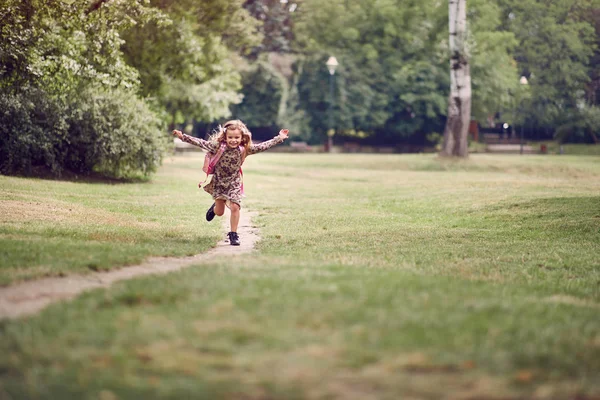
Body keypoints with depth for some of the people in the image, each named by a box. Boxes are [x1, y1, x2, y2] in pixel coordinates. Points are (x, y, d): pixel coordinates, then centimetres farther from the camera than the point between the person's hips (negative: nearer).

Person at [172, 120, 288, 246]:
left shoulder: (245, 149, -11)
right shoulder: (218, 146, -16)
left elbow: (262, 146, -8)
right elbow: (200, 143, -15)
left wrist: (279, 139, -9)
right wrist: (183, 136, -20)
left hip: (234, 183, 0)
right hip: (218, 182, 0)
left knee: (235, 207, -12)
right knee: (219, 212, 9)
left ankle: (233, 234, 4)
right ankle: (215, 206, 47)